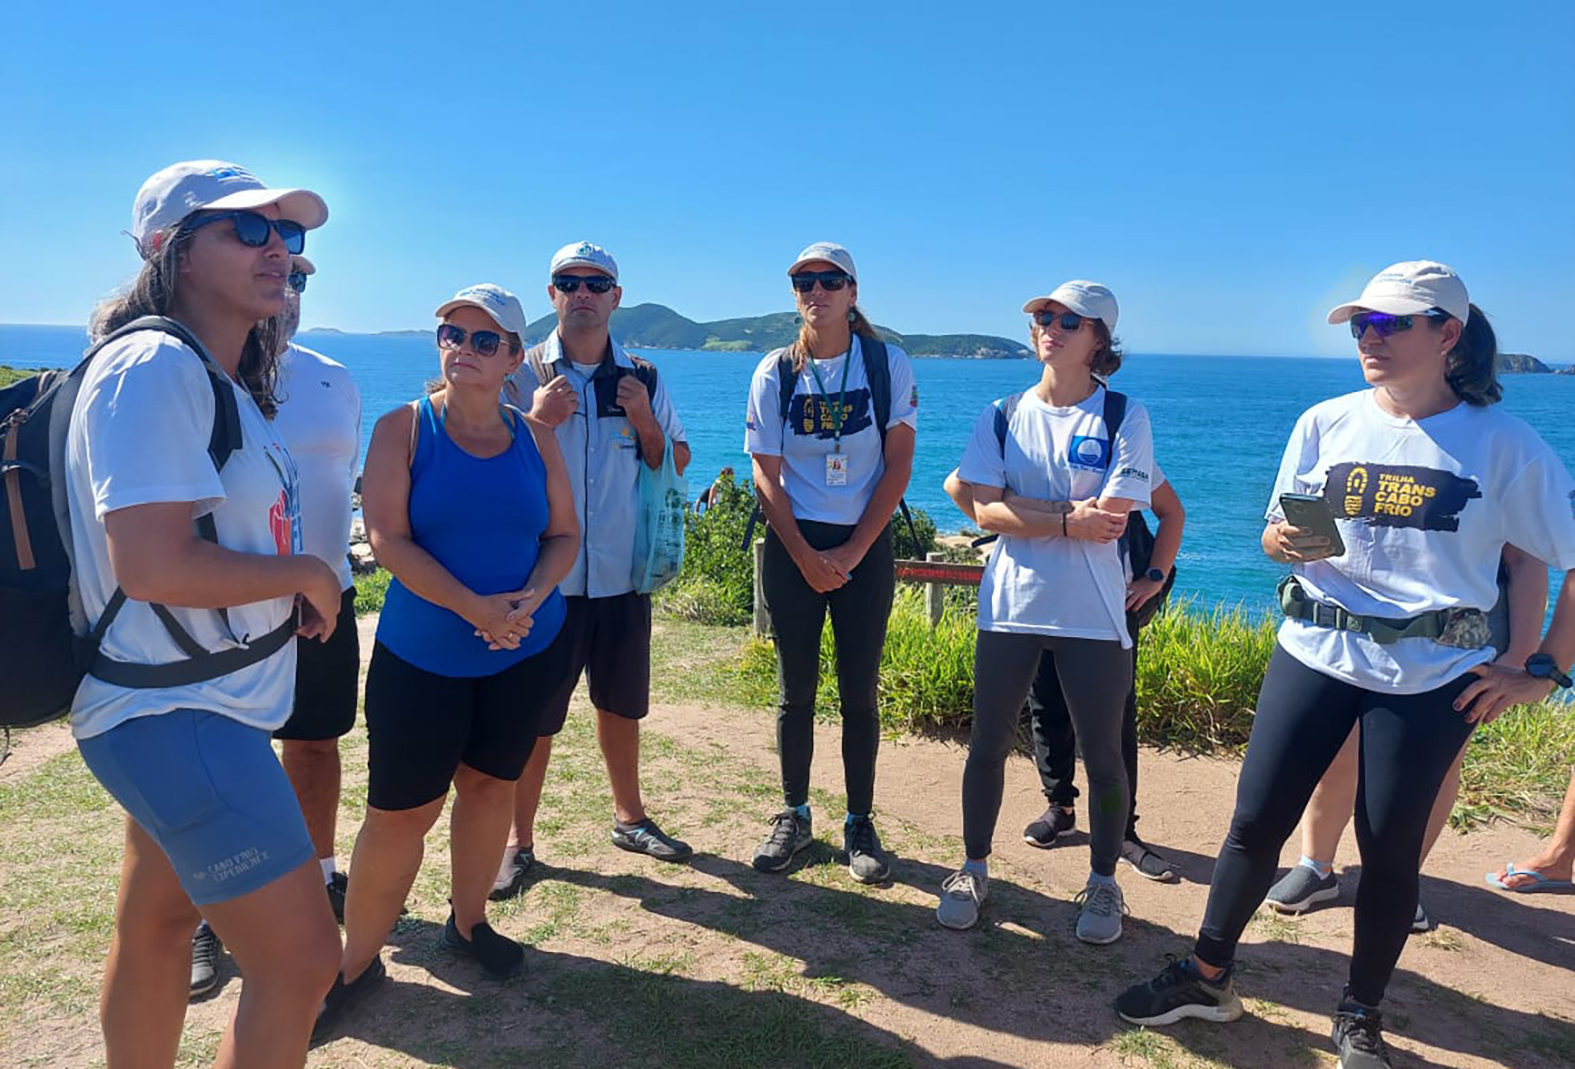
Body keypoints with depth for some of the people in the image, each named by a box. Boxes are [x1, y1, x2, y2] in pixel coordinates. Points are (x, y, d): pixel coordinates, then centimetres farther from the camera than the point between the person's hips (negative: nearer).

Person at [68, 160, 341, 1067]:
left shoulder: (221, 378, 12)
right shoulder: (155, 367, -19)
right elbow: (151, 563, -27)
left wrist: (297, 591, 3)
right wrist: (306, 574, -14)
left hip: (190, 708, 10)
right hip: (180, 717, -10)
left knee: (158, 924, 23)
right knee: (302, 961, -6)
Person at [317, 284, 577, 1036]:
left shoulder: (535, 438, 2)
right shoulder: (404, 428, -7)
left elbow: (564, 534, 5)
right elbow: (388, 538, -15)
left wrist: (533, 597, -15)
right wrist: (475, 609, -23)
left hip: (527, 652, 3)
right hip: (421, 656, -3)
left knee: (491, 784, 15)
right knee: (400, 810, 1)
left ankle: (468, 923, 36)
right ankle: (356, 963, 21)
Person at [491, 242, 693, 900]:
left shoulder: (643, 380, 6)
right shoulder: (522, 376, -2)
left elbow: (675, 468, 9)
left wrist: (645, 424, -9)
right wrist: (536, 421, -18)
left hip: (623, 575, 3)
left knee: (621, 703, 18)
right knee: (534, 715, 4)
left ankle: (629, 817, 36)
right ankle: (519, 841, 22)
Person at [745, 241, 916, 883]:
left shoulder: (888, 365, -1)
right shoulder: (775, 372, 1)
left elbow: (898, 465, -3)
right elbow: (766, 474, 0)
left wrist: (852, 552, -9)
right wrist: (806, 557, -9)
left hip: (865, 546, -1)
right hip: (791, 545, 1)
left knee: (859, 690, 3)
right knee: (795, 688, 6)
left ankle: (860, 824, 17)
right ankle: (794, 816, 22)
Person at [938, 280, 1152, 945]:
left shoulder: (1124, 418, -1)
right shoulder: (1003, 416, 6)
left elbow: (1112, 518, -14)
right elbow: (985, 510, -5)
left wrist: (1019, 504, -13)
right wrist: (1069, 519, -16)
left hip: (1093, 615, -2)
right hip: (1009, 607, 2)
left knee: (1103, 756, 8)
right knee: (988, 746, 9)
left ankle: (1103, 882, 30)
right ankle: (974, 870, 29)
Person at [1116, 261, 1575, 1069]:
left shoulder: (1503, 444, -5)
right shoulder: (1326, 423, 2)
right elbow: (1276, 535, 8)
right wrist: (1285, 542, -15)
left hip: (1432, 676, -2)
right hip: (1314, 653, 2)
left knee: (1390, 848, 8)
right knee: (1255, 821, 3)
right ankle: (1207, 978, 22)